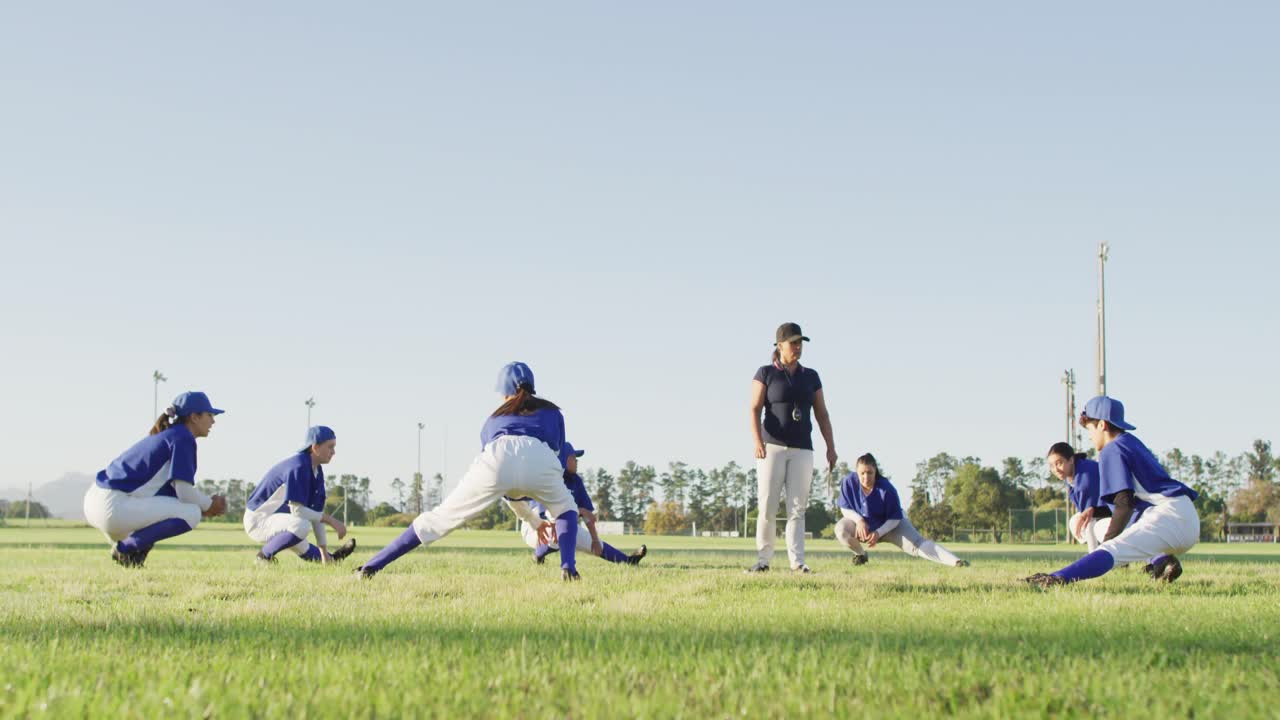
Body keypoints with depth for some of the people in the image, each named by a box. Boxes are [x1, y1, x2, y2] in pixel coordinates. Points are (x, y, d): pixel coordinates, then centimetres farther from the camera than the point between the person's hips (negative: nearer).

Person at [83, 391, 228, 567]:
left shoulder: (165, 435, 21)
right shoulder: (183, 438, -8)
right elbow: (184, 491, -14)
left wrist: (204, 506, 14)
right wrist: (209, 505, 4)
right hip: (115, 509, -10)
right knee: (191, 513, -12)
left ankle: (126, 545, 11)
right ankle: (127, 547, -8)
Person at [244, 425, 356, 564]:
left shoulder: (316, 471, 4)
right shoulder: (298, 466, -24)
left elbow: (316, 513, 5)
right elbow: (297, 510, -28)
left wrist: (324, 553, 4)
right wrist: (331, 520, -24)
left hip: (277, 519, 9)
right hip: (258, 521, -9)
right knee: (302, 525, -33)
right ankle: (264, 556, -16)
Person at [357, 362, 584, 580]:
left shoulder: (494, 419, 40)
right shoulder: (552, 412, 37)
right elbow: (558, 452, 33)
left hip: (498, 458, 1)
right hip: (541, 460, -1)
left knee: (441, 517, 9)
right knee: (566, 510, 29)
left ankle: (372, 566, 2)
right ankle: (568, 567, 3)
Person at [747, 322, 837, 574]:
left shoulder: (811, 376, 13)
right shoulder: (766, 373, 2)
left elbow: (822, 414, 13)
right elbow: (755, 410, -5)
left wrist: (831, 447, 3)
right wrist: (758, 442, -19)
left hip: (802, 450, 3)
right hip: (772, 448, -3)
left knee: (797, 508, -3)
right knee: (767, 507, -5)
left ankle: (797, 562, -6)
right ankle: (763, 560, 2)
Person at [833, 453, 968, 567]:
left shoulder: (886, 489, -30)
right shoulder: (849, 482, -24)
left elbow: (894, 518, -21)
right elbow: (845, 508, -12)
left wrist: (878, 533, -37)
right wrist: (859, 520, -32)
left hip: (890, 526, -3)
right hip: (862, 523, 3)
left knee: (917, 544, -23)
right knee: (841, 529, -28)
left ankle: (955, 562, -40)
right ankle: (860, 554, 5)